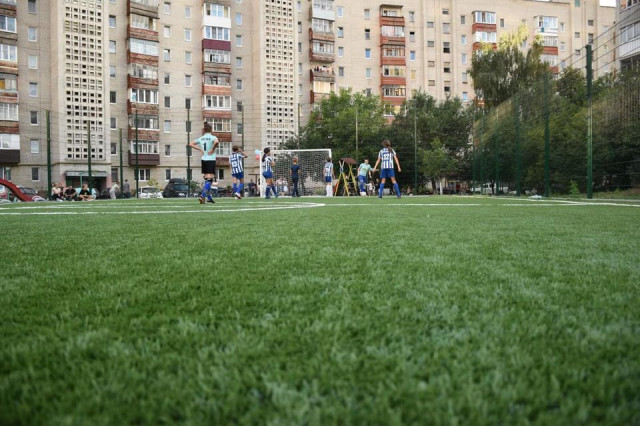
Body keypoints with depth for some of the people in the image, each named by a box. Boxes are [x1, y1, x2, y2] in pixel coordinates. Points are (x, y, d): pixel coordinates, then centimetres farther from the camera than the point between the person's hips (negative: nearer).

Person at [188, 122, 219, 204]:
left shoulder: (201, 138, 9)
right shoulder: (213, 137, -7)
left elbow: (191, 144, 12)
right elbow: (216, 142, -30)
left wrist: (200, 149, 9)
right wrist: (213, 149, -16)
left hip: (203, 160, 6)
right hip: (211, 160, -6)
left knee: (207, 179, 15)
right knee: (209, 179, -7)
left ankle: (209, 197, 18)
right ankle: (202, 196, -22)